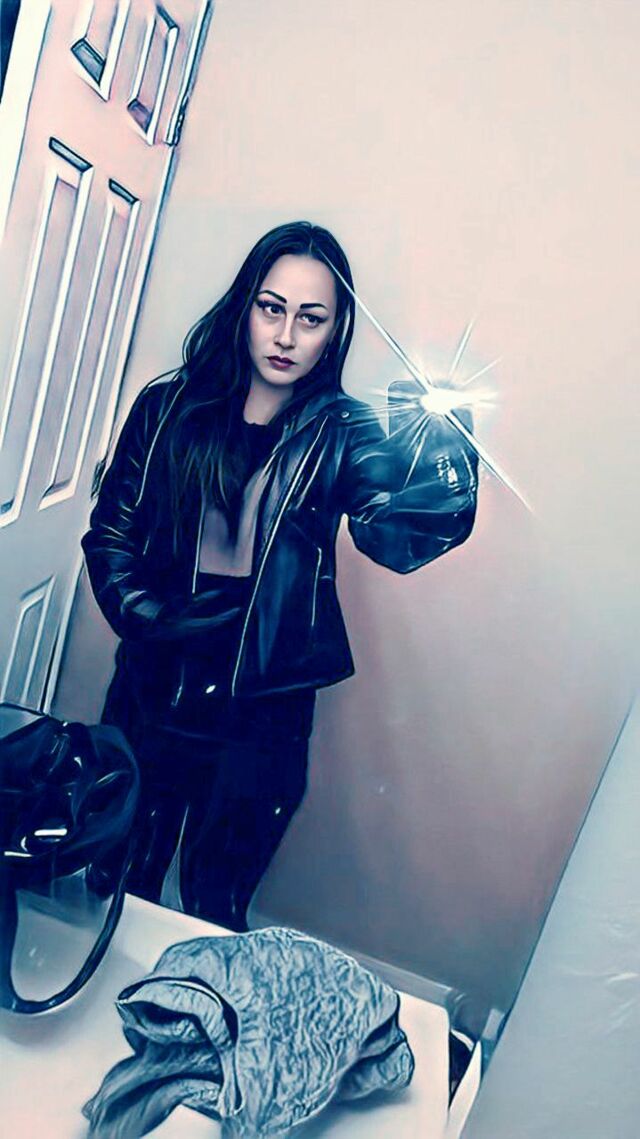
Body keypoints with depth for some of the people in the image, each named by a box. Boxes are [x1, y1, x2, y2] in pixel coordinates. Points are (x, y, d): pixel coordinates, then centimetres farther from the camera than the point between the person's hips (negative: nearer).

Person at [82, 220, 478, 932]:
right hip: (152, 695, 2)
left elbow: (401, 537, -22)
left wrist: (440, 442, -36)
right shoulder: (169, 407, -1)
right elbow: (111, 532, 2)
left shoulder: (342, 434, -5)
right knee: (125, 883, 21)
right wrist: (145, 615, -13)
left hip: (261, 715, -1)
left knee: (212, 902, 17)